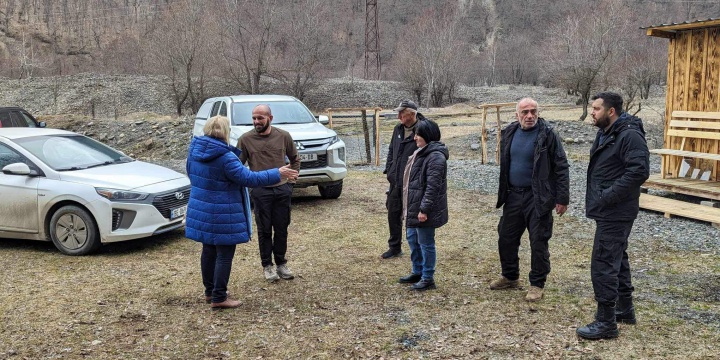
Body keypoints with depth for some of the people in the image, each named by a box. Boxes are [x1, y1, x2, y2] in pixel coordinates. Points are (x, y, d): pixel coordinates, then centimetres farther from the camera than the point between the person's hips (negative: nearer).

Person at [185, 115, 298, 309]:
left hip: (200, 212, 8)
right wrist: (277, 174, -14)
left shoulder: (194, 150, 3)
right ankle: (219, 297, 7)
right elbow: (249, 178, -21)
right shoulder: (225, 157, -22)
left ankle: (210, 291, 30)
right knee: (224, 255, 2)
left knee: (209, 251, 19)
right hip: (222, 215, -8)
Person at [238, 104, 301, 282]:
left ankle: (281, 263, 24)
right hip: (260, 191, -2)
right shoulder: (245, 139, -7)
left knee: (281, 229, 10)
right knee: (264, 230, 7)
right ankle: (267, 266, 19)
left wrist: (291, 180, 8)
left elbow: (295, 159, 13)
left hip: (282, 189, 2)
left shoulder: (283, 136, -1)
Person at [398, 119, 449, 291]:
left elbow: (432, 186, -24)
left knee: (426, 243, 1)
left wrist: (424, 209, -25)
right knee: (412, 239, 19)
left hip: (425, 210, -10)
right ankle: (417, 272, 33)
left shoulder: (435, 157, -19)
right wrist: (408, 205, 21)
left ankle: (428, 278, 13)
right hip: (413, 207, 10)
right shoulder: (421, 153, 14)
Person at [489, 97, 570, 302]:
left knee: (538, 241, 2)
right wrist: (503, 192, 17)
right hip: (513, 195, 6)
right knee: (506, 237, 13)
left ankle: (537, 284, 17)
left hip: (537, 198, -6)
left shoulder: (547, 135, -11)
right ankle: (510, 277, 31)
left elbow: (561, 168, -10)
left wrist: (562, 198, -13)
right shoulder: (509, 133, 6)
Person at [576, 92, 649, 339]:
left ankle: (606, 322, 1)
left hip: (616, 214, -11)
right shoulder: (606, 134, 13)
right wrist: (600, 199, 10)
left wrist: (607, 197, -25)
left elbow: (639, 171, -27)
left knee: (603, 264, -8)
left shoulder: (630, 135, -18)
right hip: (609, 211, 11)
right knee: (617, 259, 20)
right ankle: (625, 309, 34)